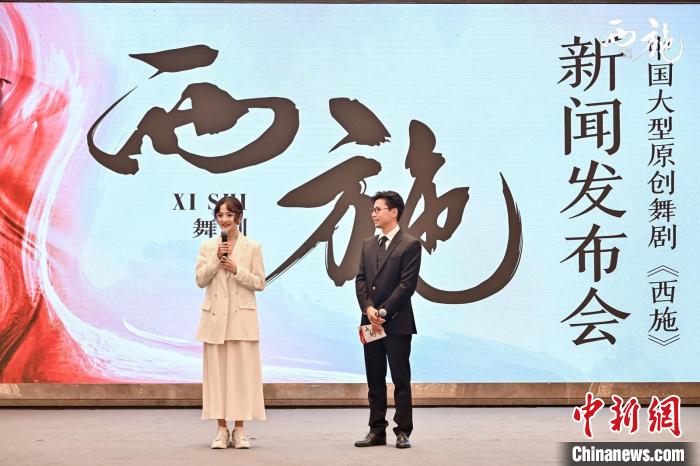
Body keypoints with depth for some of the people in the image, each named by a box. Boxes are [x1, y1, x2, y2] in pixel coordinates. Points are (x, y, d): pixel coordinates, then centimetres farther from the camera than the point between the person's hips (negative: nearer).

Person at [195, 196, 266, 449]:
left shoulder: (252, 247, 4)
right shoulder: (208, 246, 9)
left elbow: (260, 283, 1)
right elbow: (200, 280, 3)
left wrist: (236, 269, -12)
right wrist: (216, 260, -10)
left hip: (241, 317, -2)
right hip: (215, 316, 2)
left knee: (241, 371, -2)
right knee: (216, 371, 2)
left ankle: (239, 430, 5)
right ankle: (222, 430, 8)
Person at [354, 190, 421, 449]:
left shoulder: (410, 244, -5)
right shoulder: (368, 244, 15)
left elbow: (407, 284, -11)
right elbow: (360, 279, 9)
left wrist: (383, 311, -15)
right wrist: (368, 309, -7)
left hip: (397, 322, -6)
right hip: (371, 322, 6)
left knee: (401, 380, -1)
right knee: (375, 380, 9)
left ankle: (403, 432, 4)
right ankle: (377, 431, 14)